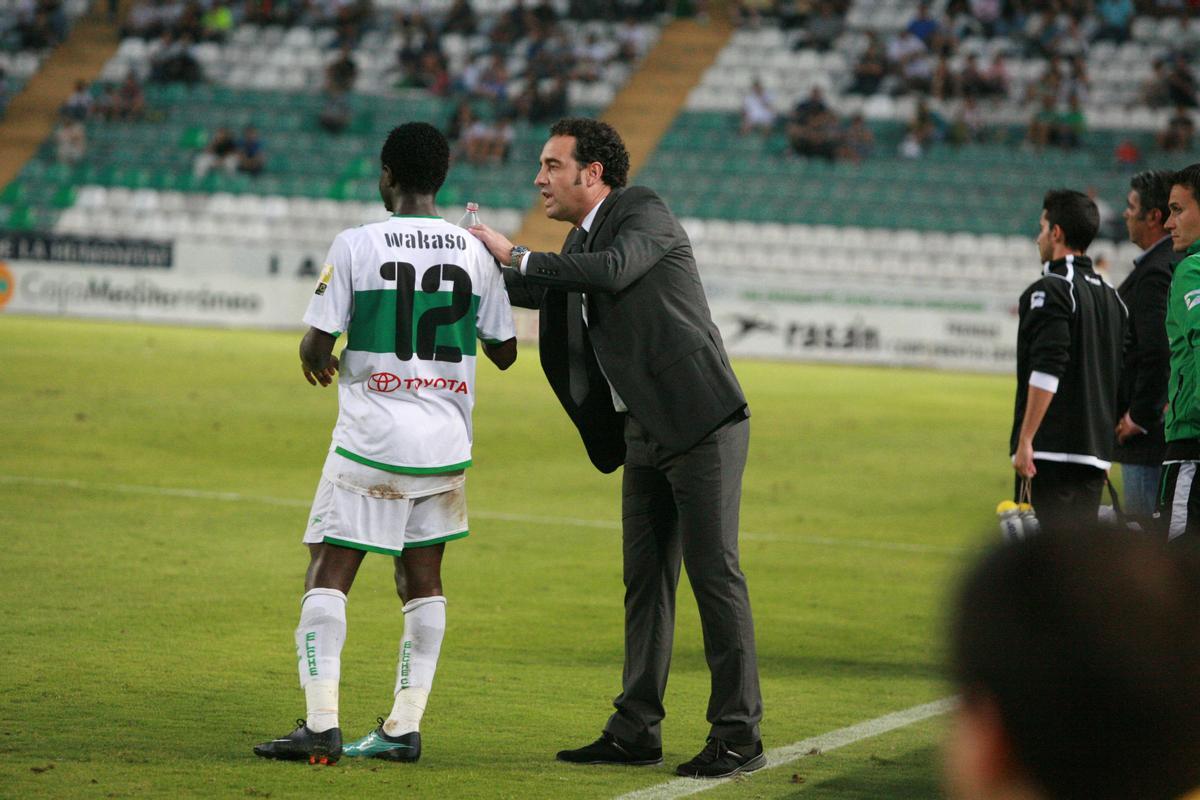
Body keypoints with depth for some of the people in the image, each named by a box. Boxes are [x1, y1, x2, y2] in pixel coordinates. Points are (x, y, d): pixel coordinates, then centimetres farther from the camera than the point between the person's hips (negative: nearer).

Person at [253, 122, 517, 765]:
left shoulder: (357, 245, -8)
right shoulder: (475, 252, 3)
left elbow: (315, 347, -8)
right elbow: (504, 352, 11)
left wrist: (318, 363, 16)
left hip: (372, 440, -4)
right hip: (445, 444, 4)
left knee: (327, 573, 0)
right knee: (422, 578, 12)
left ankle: (322, 725, -10)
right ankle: (404, 728, 11)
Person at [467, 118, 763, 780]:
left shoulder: (643, 211, -9)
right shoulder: (579, 242, 16)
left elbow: (614, 269, -29)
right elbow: (539, 289, 35)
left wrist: (515, 256, -23)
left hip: (702, 424, -9)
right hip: (644, 433, 9)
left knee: (714, 572, -8)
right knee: (645, 579, 10)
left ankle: (738, 735, -5)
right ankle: (636, 730, 15)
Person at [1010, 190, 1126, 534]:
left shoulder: (1050, 290, -9)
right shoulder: (1110, 296, 17)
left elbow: (1047, 372, -18)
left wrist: (1025, 441, -17)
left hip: (1053, 450, -8)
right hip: (1096, 449, 8)